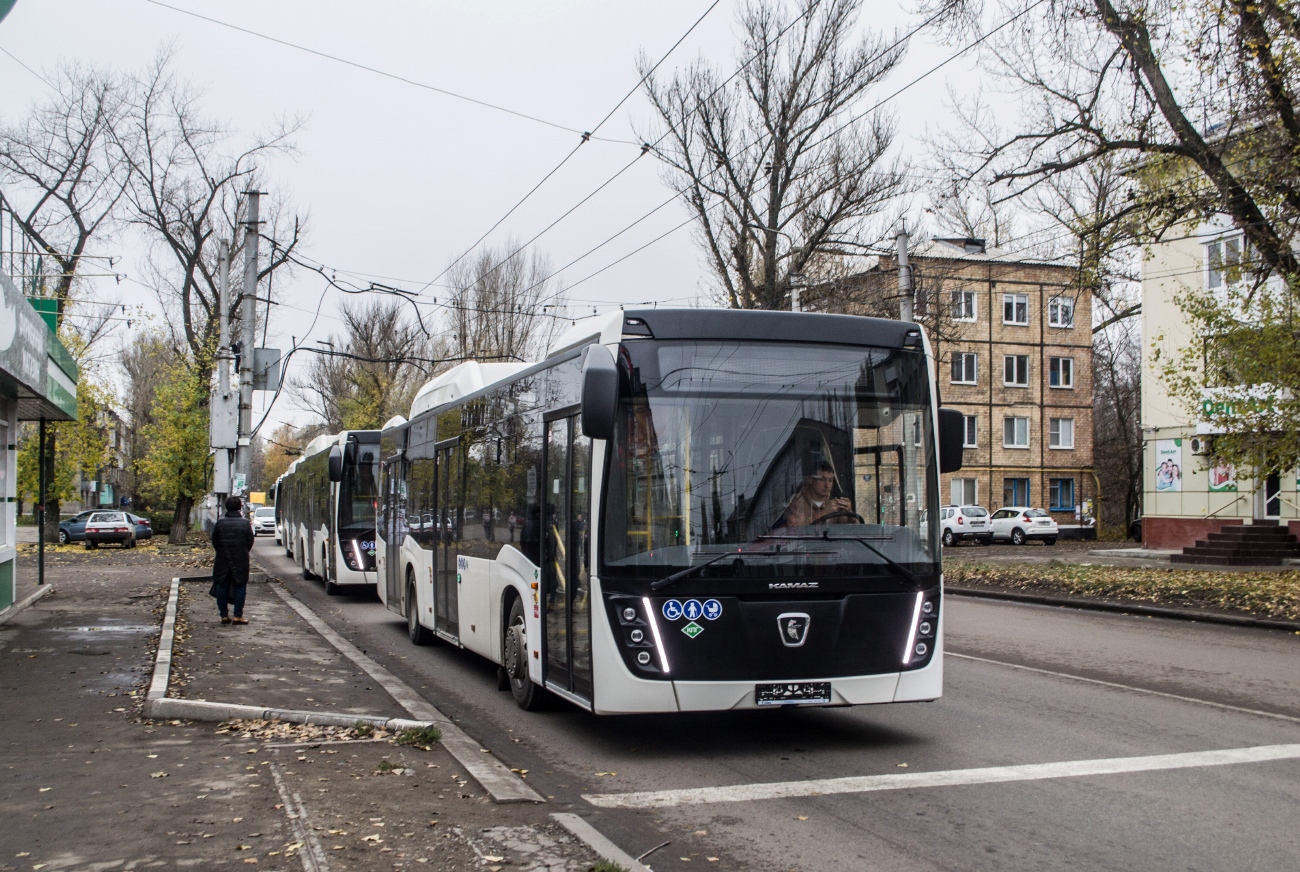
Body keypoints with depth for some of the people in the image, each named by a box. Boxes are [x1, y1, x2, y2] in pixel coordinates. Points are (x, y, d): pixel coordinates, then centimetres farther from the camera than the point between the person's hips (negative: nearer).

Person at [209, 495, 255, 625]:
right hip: (240, 561, -1)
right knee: (240, 587, 4)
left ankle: (224, 615, 9)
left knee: (222, 587, 9)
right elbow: (250, 542, -1)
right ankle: (238, 616, 0)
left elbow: (214, 542, 3)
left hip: (222, 561, 1)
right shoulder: (245, 524, -7)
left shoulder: (219, 523, -3)